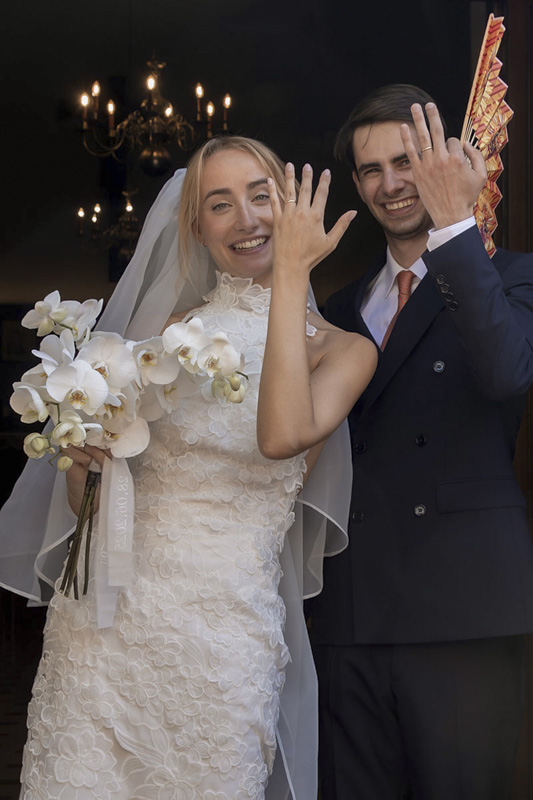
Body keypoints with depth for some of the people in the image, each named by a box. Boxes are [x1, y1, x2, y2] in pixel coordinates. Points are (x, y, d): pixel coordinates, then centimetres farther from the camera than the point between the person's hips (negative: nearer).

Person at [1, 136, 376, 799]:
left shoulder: (341, 348, 2)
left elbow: (283, 436, -22)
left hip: (222, 632, -2)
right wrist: (83, 455, -10)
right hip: (104, 614, 2)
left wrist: (291, 272, -15)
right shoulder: (172, 329, 8)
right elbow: (84, 498, 14)